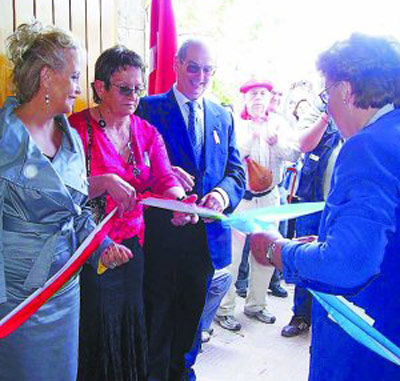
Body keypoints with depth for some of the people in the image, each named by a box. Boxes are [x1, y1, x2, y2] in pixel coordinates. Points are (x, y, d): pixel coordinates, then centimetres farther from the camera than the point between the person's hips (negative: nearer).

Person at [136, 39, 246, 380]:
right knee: (157, 316, 7)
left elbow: (237, 171, 8)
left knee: (190, 314, 19)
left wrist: (223, 193, -14)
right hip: (162, 233, -4)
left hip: (206, 234, 5)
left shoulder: (224, 117, 13)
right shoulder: (149, 108, -2)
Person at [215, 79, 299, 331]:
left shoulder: (279, 123, 8)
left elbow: (294, 154, -2)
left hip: (269, 197, 5)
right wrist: (251, 137, -22)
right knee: (231, 254, -5)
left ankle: (256, 304, 28)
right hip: (239, 196, -4)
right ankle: (225, 309, 8)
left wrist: (276, 141, -19)